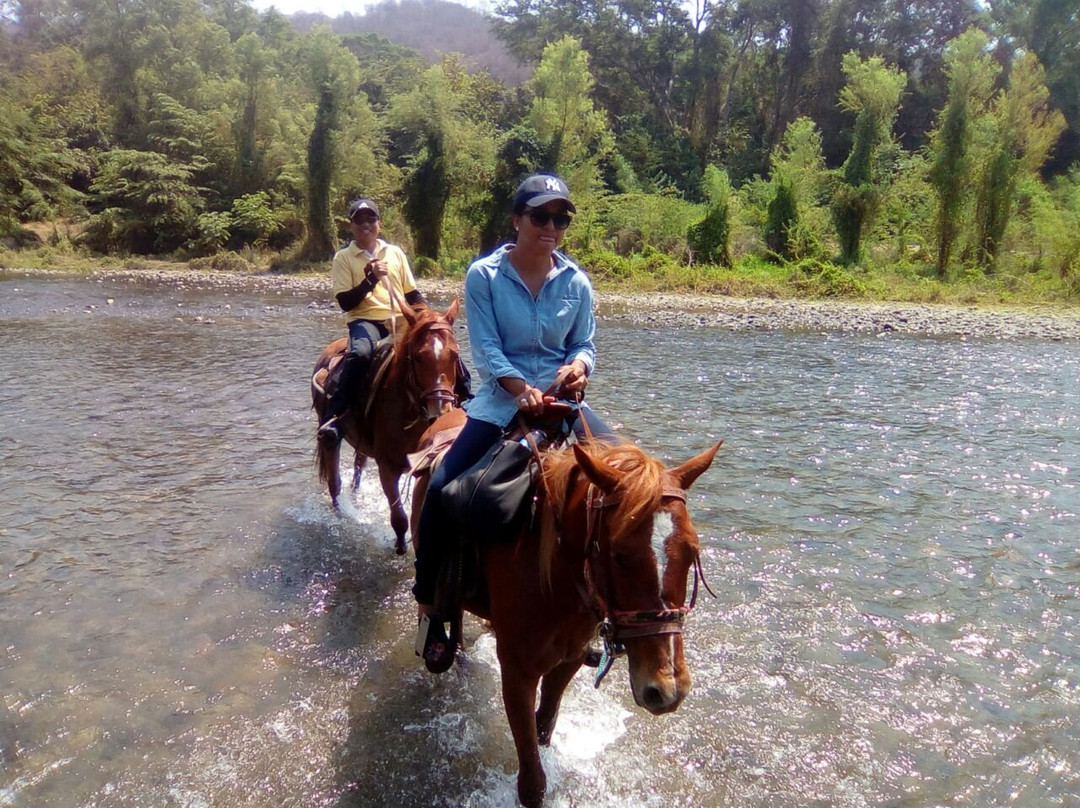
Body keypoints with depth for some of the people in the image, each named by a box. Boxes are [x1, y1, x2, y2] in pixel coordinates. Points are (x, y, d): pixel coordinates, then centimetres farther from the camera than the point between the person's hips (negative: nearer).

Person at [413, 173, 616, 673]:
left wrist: (578, 365, -16)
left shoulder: (576, 283, 4)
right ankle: (430, 606, 4)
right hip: (500, 401, -2)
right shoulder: (484, 276, -4)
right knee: (440, 491, -17)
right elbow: (487, 350, -11)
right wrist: (522, 388, -27)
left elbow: (584, 344, 8)